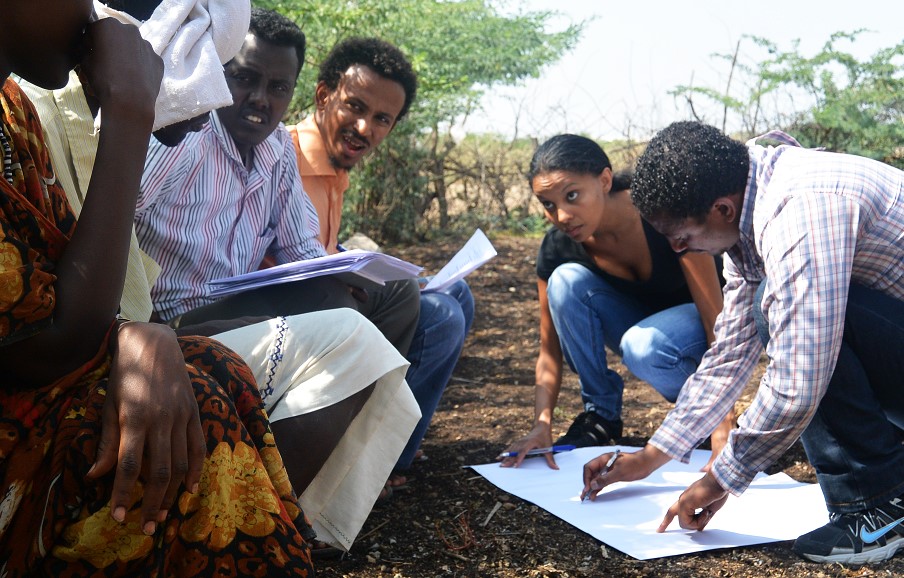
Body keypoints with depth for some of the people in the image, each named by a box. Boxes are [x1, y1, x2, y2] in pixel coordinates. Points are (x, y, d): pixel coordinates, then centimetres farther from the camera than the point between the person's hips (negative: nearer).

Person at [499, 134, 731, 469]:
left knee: (642, 347, -38)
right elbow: (550, 350, -13)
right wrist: (542, 424, -31)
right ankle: (601, 414, -11)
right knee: (566, 280, -26)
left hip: (697, 320, -4)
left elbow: (717, 319, -31)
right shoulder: (558, 248, -19)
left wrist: (723, 429, -39)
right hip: (641, 318, 4)